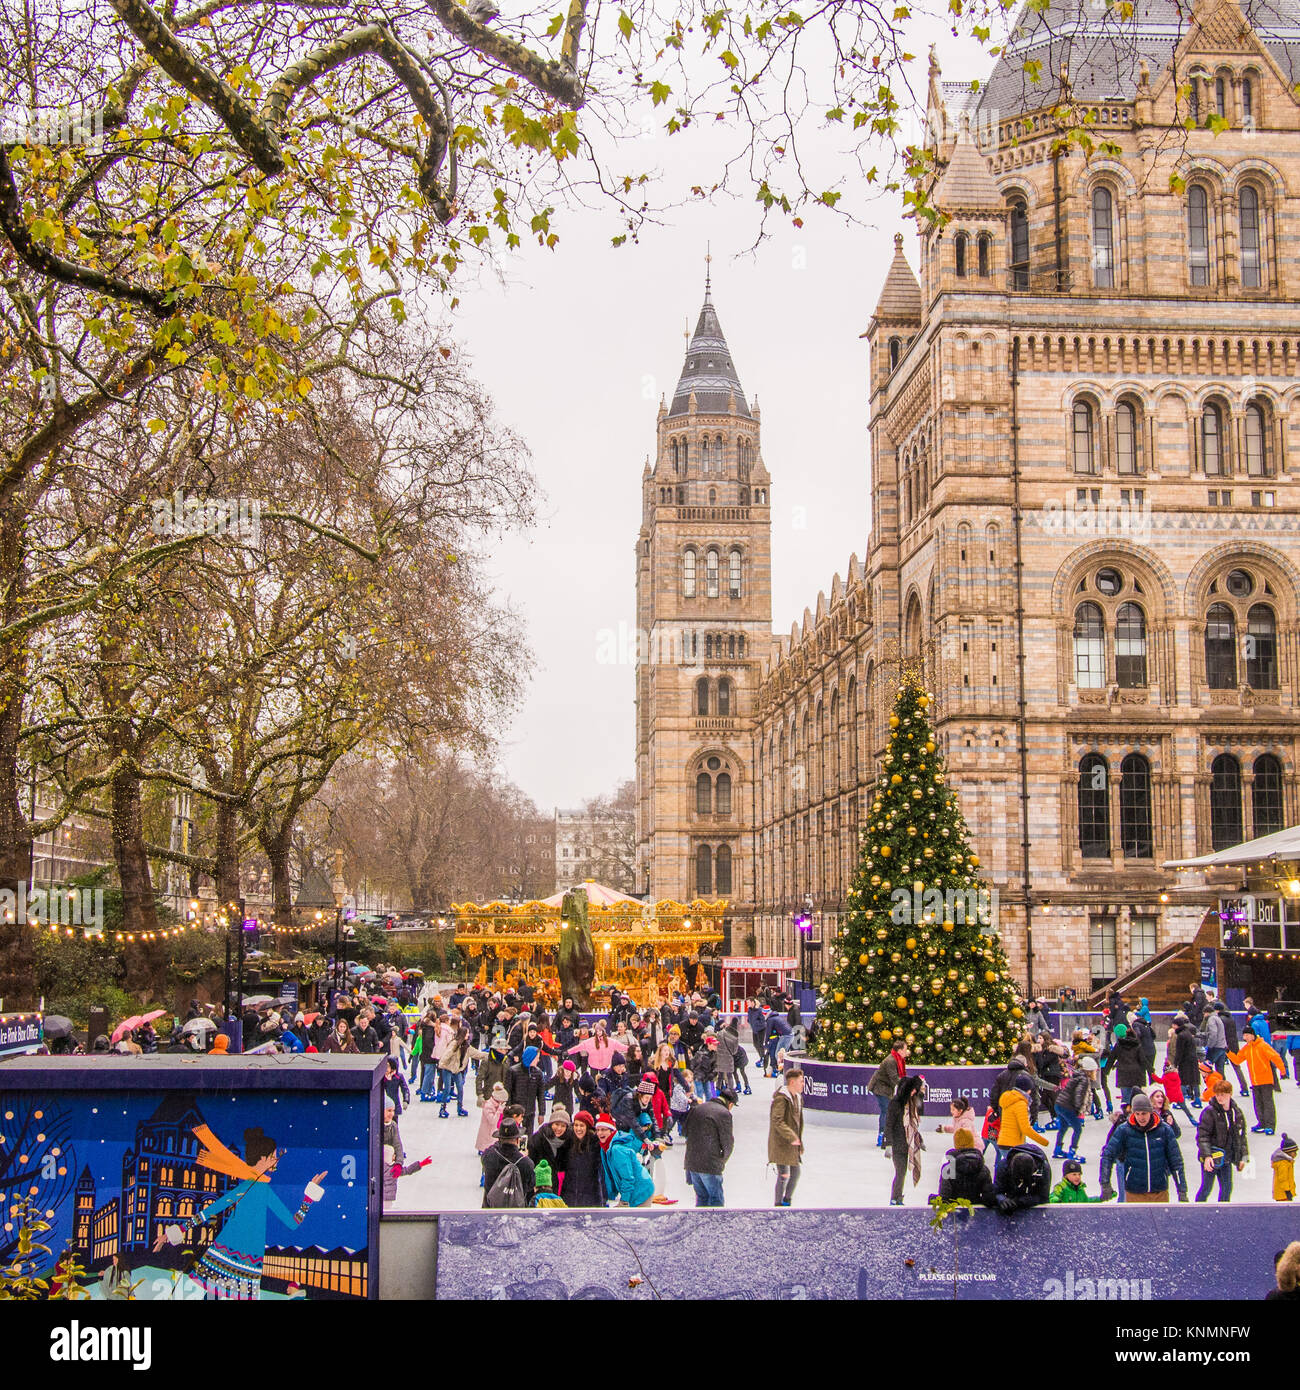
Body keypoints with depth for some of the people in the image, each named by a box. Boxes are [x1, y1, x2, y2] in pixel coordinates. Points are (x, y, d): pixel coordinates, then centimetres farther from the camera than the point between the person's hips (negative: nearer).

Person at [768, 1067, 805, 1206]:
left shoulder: (797, 1097, 12)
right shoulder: (781, 1098, -18)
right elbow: (777, 1121, -25)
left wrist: (799, 1142, 20)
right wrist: (791, 1137, -28)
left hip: (793, 1144, 9)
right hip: (781, 1143, -9)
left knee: (795, 1172, 13)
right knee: (784, 1174, -6)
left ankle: (787, 1201, 30)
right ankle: (778, 1204, 7)